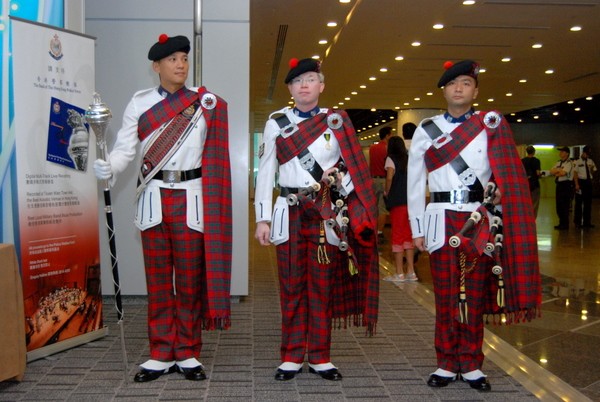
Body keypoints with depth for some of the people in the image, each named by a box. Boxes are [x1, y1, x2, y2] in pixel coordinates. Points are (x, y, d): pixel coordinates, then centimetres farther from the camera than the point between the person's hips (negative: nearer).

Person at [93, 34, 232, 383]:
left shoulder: (207, 104, 3)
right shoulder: (140, 103, 6)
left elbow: (215, 156, -1)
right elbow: (125, 148, -1)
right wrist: (109, 168, -22)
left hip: (191, 199, -1)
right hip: (154, 199, 1)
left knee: (191, 278, 5)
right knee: (158, 279, 7)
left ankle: (188, 354, 17)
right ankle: (162, 354, 18)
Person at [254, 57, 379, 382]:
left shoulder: (337, 121, 6)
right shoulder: (276, 123, 6)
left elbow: (353, 169, 5)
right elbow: (265, 172, 4)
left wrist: (349, 212, -7)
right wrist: (262, 219, -1)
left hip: (327, 216, 0)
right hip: (290, 214, 0)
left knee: (323, 287, 5)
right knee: (292, 287, 5)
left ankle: (320, 358, 16)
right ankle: (292, 357, 16)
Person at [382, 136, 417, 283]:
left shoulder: (391, 159, -1)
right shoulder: (409, 159, 13)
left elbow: (389, 178, -14)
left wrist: (387, 193, -1)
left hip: (397, 201, -5)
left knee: (397, 235, 0)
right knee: (408, 236, 11)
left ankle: (399, 274, 0)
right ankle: (410, 272, 12)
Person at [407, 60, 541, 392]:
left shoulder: (492, 127, 5)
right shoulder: (426, 130, 5)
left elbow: (508, 176, 10)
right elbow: (415, 182, 6)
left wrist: (498, 192, -9)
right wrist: (417, 229, 4)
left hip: (480, 223, 0)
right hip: (442, 222, 0)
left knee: (475, 296, 6)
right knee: (445, 297, 5)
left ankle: (471, 365, 19)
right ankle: (447, 364, 17)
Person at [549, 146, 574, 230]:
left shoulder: (569, 163, -9)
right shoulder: (558, 163, 15)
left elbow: (563, 173, -23)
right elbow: (551, 172, 5)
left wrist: (556, 171, -6)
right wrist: (559, 170, -11)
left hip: (566, 185, -8)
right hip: (559, 185, 8)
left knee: (564, 206, -4)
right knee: (559, 206, 12)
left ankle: (565, 225, 5)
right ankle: (561, 223, 23)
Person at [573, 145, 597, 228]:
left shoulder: (591, 161, 10)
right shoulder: (577, 162, -6)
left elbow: (593, 172, 17)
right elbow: (575, 174, -10)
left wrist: (592, 169, -6)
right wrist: (577, 184, -17)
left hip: (588, 182, 5)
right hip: (580, 182, -5)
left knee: (588, 202, 9)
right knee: (579, 203, 0)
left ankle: (587, 222, 17)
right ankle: (577, 222, 8)